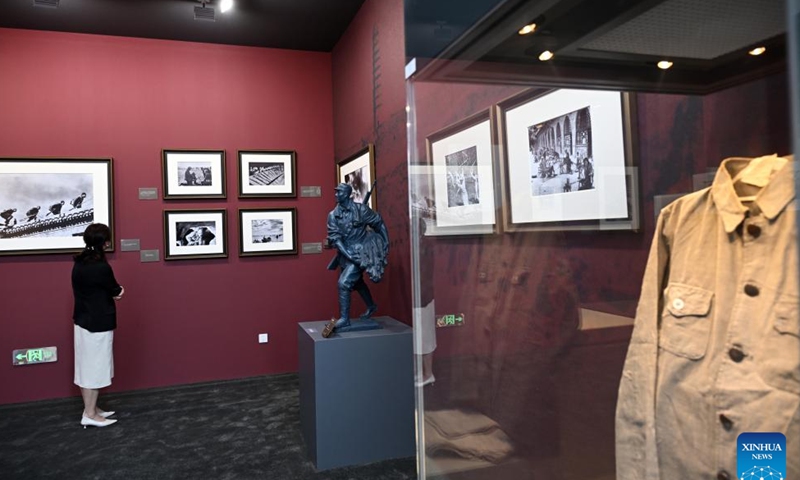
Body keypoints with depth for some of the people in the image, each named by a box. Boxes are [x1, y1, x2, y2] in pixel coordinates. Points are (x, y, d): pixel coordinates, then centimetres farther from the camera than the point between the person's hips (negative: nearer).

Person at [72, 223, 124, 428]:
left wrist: (112, 292, 2)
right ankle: (90, 415, 10)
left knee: (86, 367, 15)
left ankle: (91, 409, 25)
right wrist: (117, 290, 12)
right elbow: (116, 291, -8)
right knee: (95, 368, 1)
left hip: (82, 321, 9)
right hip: (98, 324, -9)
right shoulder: (101, 267, -22)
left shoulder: (79, 264, 4)